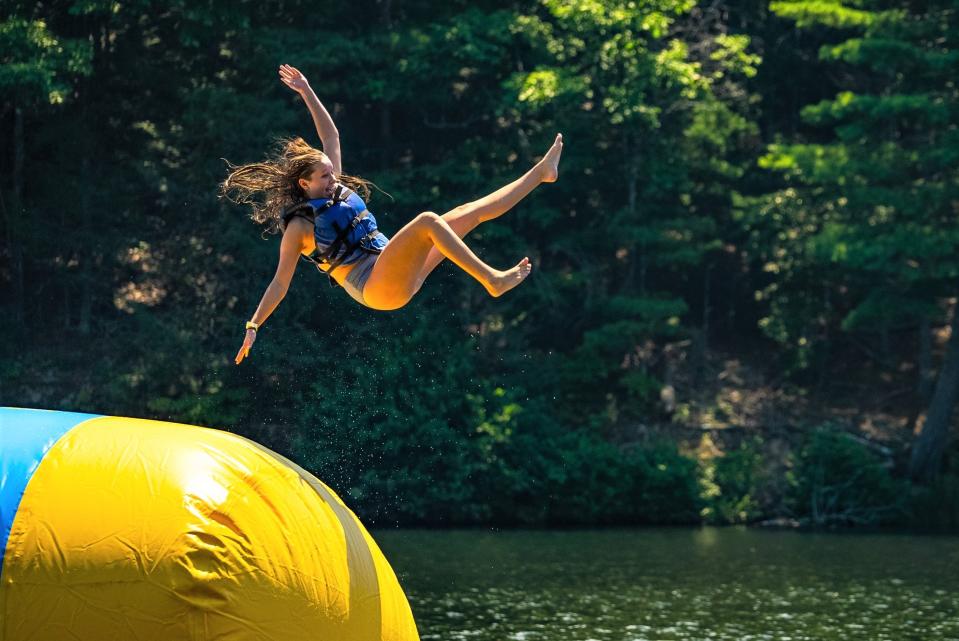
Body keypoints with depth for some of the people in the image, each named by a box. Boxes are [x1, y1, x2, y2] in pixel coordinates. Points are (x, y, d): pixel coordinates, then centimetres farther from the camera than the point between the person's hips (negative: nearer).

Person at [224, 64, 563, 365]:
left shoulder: (338, 189, 15)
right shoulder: (299, 227, -5)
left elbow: (331, 137, 21)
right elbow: (280, 283, -5)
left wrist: (307, 93, 18)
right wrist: (253, 326, -11)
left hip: (400, 274, 9)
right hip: (376, 288, -9)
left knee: (470, 212, 7)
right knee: (427, 221, -30)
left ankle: (542, 171, 12)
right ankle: (493, 281, -32)